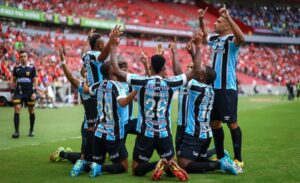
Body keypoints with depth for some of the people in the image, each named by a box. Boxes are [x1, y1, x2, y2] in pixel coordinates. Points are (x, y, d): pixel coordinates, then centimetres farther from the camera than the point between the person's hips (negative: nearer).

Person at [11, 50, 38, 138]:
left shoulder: (32, 68, 1)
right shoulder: (16, 68, 7)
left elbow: (35, 80, 0)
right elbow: (13, 80, 14)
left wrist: (34, 92, -10)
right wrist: (13, 90, 6)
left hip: (29, 92, -1)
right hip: (18, 92, 1)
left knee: (31, 112, 7)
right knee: (17, 110, -10)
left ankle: (31, 131, 22)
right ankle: (16, 132, -10)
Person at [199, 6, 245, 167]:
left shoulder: (231, 40, -11)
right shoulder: (215, 39, 12)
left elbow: (241, 38, -34)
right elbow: (204, 37, 34)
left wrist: (228, 17, -36)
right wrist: (201, 20, 19)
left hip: (227, 88, -8)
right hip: (213, 87, 8)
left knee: (232, 123, -4)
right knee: (214, 122, 13)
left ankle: (238, 159, 2)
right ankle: (220, 156, 24)